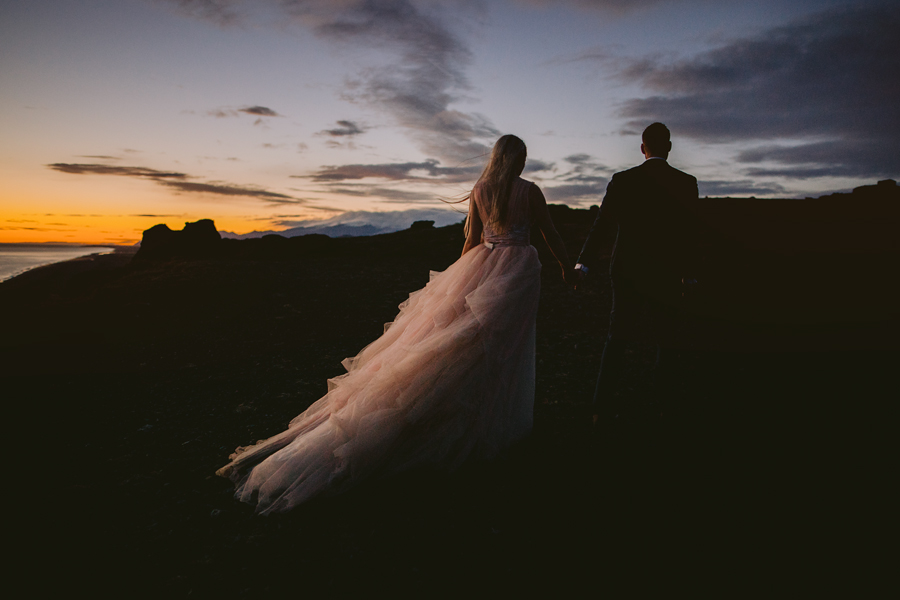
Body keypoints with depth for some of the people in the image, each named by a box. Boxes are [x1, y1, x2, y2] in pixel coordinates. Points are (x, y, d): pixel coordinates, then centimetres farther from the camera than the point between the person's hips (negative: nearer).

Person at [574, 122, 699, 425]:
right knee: (666, 340, 15)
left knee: (617, 337, 9)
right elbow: (690, 233, -2)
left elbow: (600, 224, -5)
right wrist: (688, 273, 9)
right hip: (667, 276, 0)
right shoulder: (686, 183, -4)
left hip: (627, 272, 1)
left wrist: (583, 263, -1)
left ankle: (603, 406, 8)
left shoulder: (622, 180, -4)